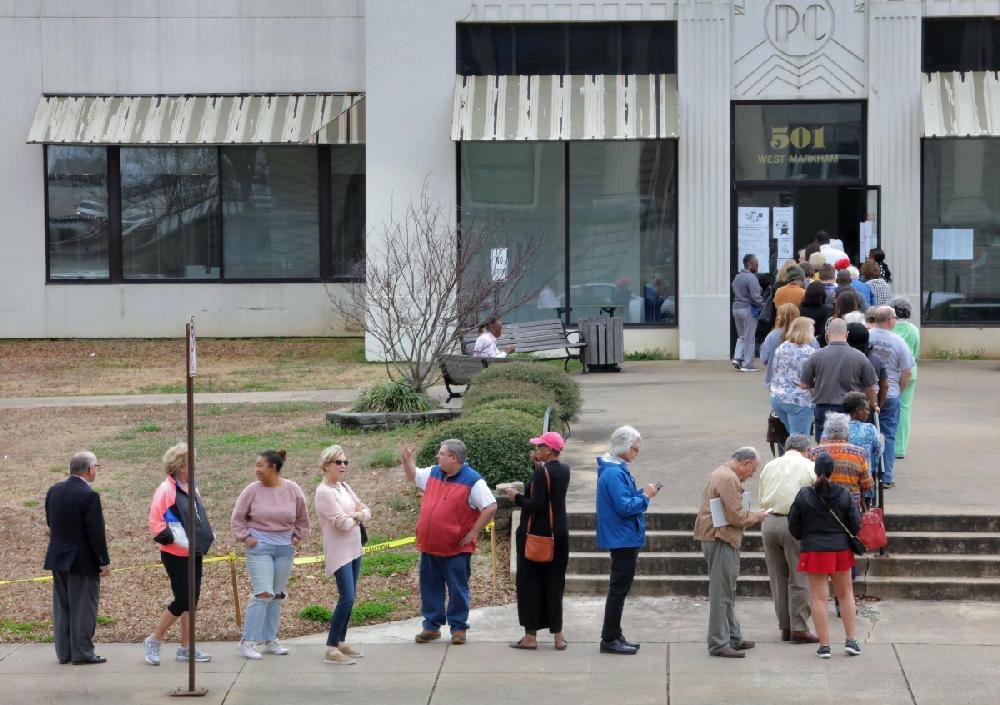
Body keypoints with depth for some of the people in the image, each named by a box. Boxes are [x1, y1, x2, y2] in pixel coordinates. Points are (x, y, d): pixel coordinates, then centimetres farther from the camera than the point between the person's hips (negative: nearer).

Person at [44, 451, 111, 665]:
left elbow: (50, 522, 11)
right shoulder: (89, 495, -19)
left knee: (62, 607, 13)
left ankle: (64, 652, 18)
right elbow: (96, 533, -18)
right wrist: (104, 562, -11)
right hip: (83, 560, -7)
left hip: (58, 559, 7)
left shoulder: (54, 491, 3)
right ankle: (82, 653, 4)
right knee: (83, 608, 1)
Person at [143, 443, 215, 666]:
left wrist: (207, 535, 11)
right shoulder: (166, 490, -14)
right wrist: (171, 537, -21)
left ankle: (186, 648, 17)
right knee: (183, 599, -10)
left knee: (192, 598, 10)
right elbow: (155, 522, -17)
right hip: (176, 555, -8)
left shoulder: (192, 489, 12)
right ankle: (153, 641, 5)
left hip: (194, 554, 8)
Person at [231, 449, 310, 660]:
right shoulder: (252, 490, -6)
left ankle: (270, 640, 19)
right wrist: (245, 538, -2)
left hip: (285, 549, 3)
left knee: (278, 596, 9)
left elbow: (303, 518, 15)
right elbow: (237, 518, 4)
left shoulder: (293, 490, 0)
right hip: (259, 548, -3)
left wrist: (297, 536, 8)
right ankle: (248, 641, -6)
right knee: (263, 594, -12)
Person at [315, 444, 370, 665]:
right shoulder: (323, 492, -15)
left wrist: (355, 515, -11)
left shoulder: (344, 487, 12)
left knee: (349, 598, 11)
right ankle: (331, 649, -12)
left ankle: (341, 641, 20)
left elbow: (367, 512, 11)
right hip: (339, 552, -9)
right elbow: (343, 524, -20)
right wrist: (358, 516, -1)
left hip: (354, 549, 9)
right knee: (347, 598, -14)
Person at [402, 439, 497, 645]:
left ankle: (458, 627, 14)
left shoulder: (473, 481, -14)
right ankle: (431, 626, 22)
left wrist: (472, 533, -15)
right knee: (430, 587, 12)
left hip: (456, 549, -6)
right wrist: (407, 460, 7)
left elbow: (490, 508, -16)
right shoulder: (433, 473, 7)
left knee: (458, 589, 4)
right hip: (429, 546, 6)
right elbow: (413, 476, 26)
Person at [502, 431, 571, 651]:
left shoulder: (542, 473, -18)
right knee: (554, 583, 12)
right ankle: (557, 635, 12)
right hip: (558, 534, 8)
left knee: (530, 583, 2)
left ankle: (531, 635, 3)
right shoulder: (564, 470, 6)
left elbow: (537, 505, -23)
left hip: (536, 535, -8)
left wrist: (517, 498, -8)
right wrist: (539, 465, 9)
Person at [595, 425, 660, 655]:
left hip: (624, 539, 11)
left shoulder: (618, 470, 13)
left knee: (620, 588, 14)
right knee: (619, 588, -6)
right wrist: (645, 496, -11)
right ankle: (609, 639, -2)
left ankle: (613, 636, 21)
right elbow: (625, 507, -23)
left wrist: (642, 494, 5)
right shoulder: (613, 473, -19)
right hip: (622, 539, -11)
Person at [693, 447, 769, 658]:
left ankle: (733, 637, 26)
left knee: (727, 593, 18)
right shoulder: (728, 478, -17)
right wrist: (756, 516, -4)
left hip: (717, 537, 11)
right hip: (722, 540, -11)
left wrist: (751, 515, 15)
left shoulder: (720, 473, 17)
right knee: (722, 592, -7)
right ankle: (719, 644, -5)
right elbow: (736, 516, -20)